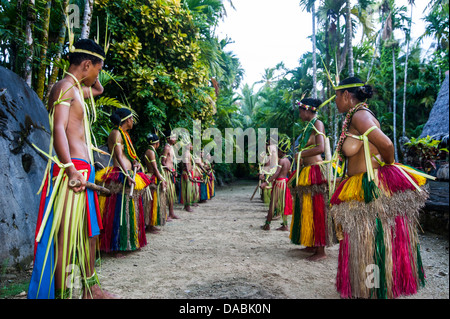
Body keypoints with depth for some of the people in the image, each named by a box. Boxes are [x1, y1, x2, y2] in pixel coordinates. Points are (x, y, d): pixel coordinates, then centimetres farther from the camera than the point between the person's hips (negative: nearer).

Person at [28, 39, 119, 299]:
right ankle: (62, 293, 1)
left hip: (84, 170, 10)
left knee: (90, 230, 15)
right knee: (67, 234, -7)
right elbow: (58, 128, -20)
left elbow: (99, 89, 44)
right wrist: (71, 169, -29)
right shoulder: (65, 87, -7)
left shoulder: (77, 88, 21)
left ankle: (91, 288, 26)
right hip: (72, 170, -10)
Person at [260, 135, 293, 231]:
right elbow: (289, 173, 19)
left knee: (273, 203, -2)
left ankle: (267, 225, 3)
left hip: (279, 182, -9)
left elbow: (277, 173, -25)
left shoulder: (281, 160, -15)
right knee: (283, 204, 11)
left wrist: (266, 182, -30)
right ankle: (285, 225, 13)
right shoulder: (288, 161, 12)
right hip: (285, 181, 9)